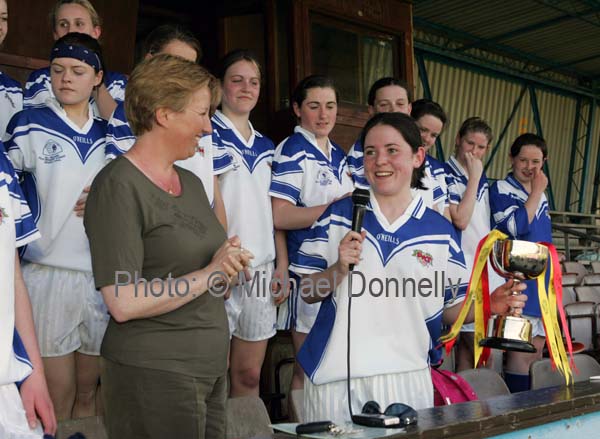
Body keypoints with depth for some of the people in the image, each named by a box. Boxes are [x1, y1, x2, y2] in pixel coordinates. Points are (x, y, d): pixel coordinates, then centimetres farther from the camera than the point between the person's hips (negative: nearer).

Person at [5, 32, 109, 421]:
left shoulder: (108, 134, 10)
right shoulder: (29, 125, -1)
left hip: (102, 275, 3)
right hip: (48, 272, -3)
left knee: (88, 393, 14)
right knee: (58, 400, 2)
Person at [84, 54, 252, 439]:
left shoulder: (191, 182, 11)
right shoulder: (118, 186, -13)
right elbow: (123, 304, -21)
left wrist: (229, 265, 2)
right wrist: (207, 275, -15)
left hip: (210, 368, 8)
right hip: (155, 373, -8)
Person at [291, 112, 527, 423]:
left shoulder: (440, 231, 3)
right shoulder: (338, 214, 1)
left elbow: (450, 309, 8)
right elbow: (307, 292, 3)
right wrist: (340, 269, -15)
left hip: (408, 377, 1)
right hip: (336, 376, 0)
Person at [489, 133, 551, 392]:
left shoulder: (540, 195, 16)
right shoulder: (501, 190, -7)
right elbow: (517, 226, -22)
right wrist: (537, 192, -15)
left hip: (541, 282, 8)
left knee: (537, 350, 11)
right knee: (521, 352, -8)